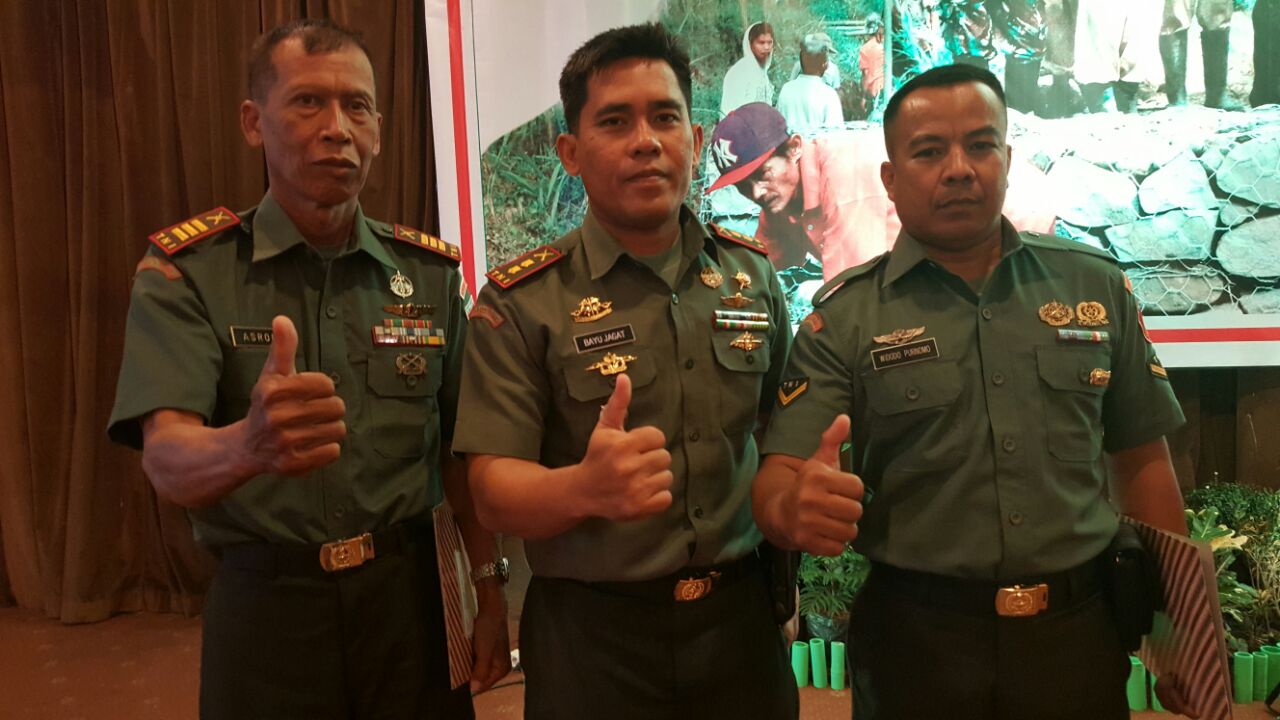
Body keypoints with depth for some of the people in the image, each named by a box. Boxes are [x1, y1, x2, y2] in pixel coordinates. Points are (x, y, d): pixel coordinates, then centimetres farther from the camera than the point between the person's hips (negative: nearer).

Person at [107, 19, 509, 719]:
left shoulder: (430, 270, 1)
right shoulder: (183, 272, -8)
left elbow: (460, 449, 6)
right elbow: (168, 460, -20)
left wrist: (489, 590, 4)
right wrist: (248, 446, -42)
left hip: (408, 593, 2)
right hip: (263, 602, -2)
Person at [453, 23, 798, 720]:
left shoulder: (753, 275, 2)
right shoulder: (520, 303, -10)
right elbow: (494, 491, -15)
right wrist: (586, 488, -34)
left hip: (741, 617, 4)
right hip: (590, 638, -3)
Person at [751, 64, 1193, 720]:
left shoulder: (1094, 285, 2)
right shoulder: (844, 317, -6)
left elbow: (1142, 462, 7)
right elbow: (777, 478, -13)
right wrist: (796, 509, -36)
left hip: (1080, 635, 3)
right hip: (914, 643, -2)